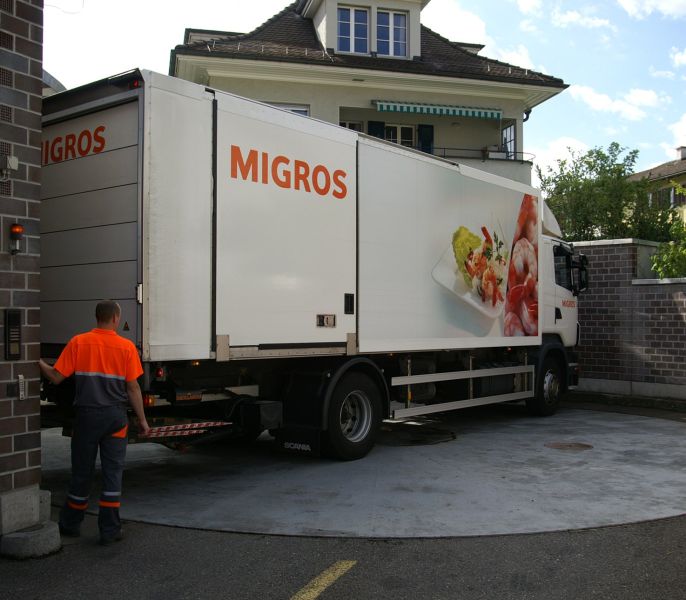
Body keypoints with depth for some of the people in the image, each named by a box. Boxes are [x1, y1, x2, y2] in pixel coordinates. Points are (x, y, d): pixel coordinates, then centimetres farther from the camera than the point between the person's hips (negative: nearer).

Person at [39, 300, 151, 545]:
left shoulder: (78, 343, -2)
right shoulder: (126, 347, -4)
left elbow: (56, 377, -3)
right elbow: (133, 388, -3)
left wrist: (39, 362, 16)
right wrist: (142, 420, 5)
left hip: (86, 414, 1)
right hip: (115, 417, -1)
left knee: (82, 471, 13)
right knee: (113, 472, 5)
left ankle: (70, 524, 28)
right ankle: (109, 530, 7)